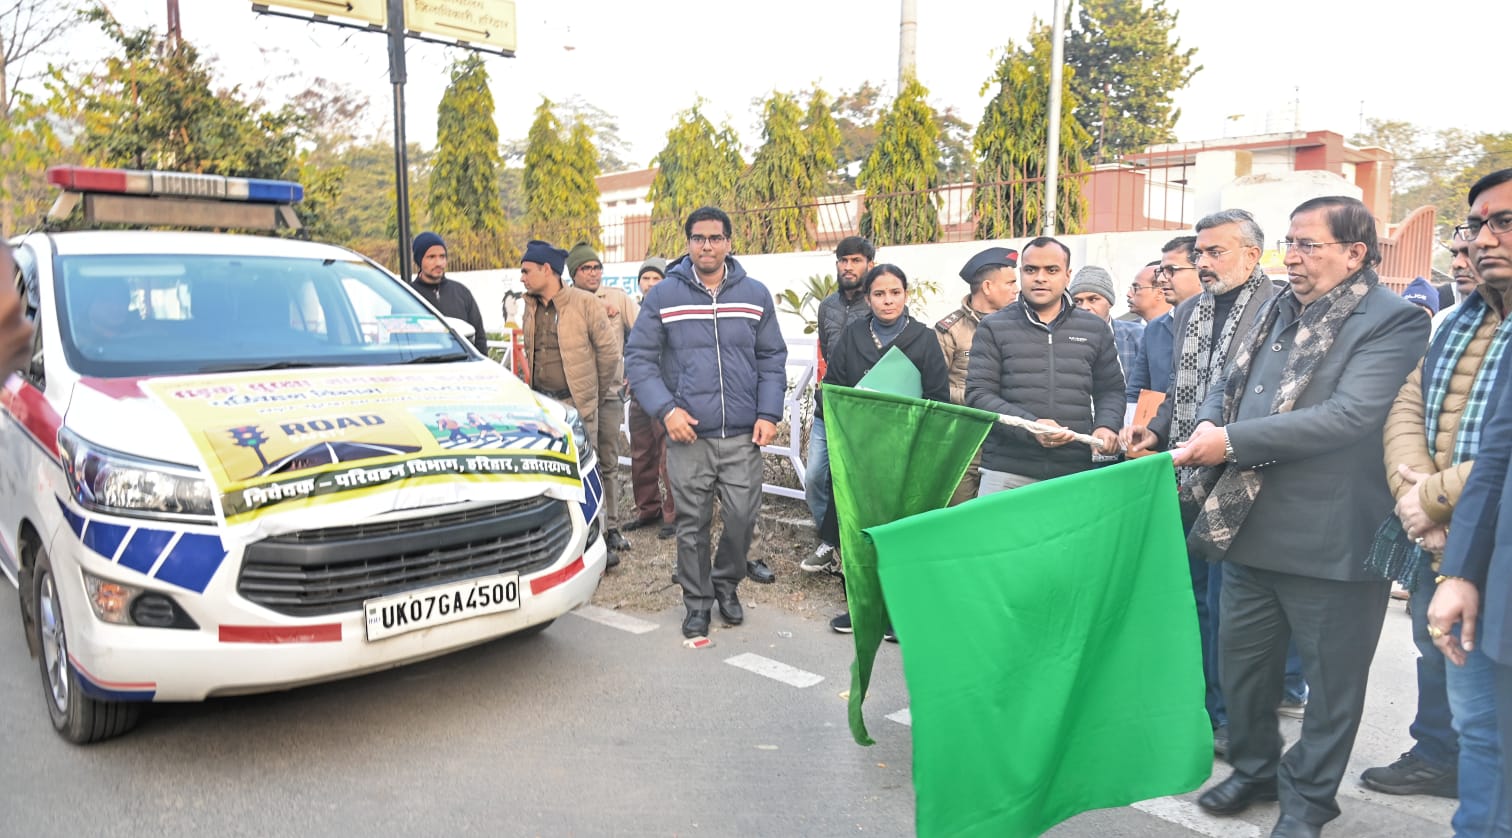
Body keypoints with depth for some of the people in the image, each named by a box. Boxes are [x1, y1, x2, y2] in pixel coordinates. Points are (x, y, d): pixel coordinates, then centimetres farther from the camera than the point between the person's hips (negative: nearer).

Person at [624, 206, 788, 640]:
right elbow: (638, 358, 1)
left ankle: (726, 582, 31)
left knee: (742, 516, 4)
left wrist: (769, 413, -1)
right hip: (688, 434, -1)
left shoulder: (755, 294, 6)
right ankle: (697, 600, 25)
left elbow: (772, 359, 10)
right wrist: (665, 409, -11)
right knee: (692, 523, 7)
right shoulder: (663, 296, 0)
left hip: (743, 435, 1)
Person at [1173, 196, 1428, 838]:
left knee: (1331, 676, 11)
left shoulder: (1393, 321, -12)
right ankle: (1254, 768, 39)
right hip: (1252, 527, 7)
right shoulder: (1279, 309, 10)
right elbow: (1229, 382, 14)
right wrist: (1207, 426, -9)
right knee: (1241, 658, 18)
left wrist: (1233, 441, -23)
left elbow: (1350, 415, -24)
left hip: (1330, 540, -6)